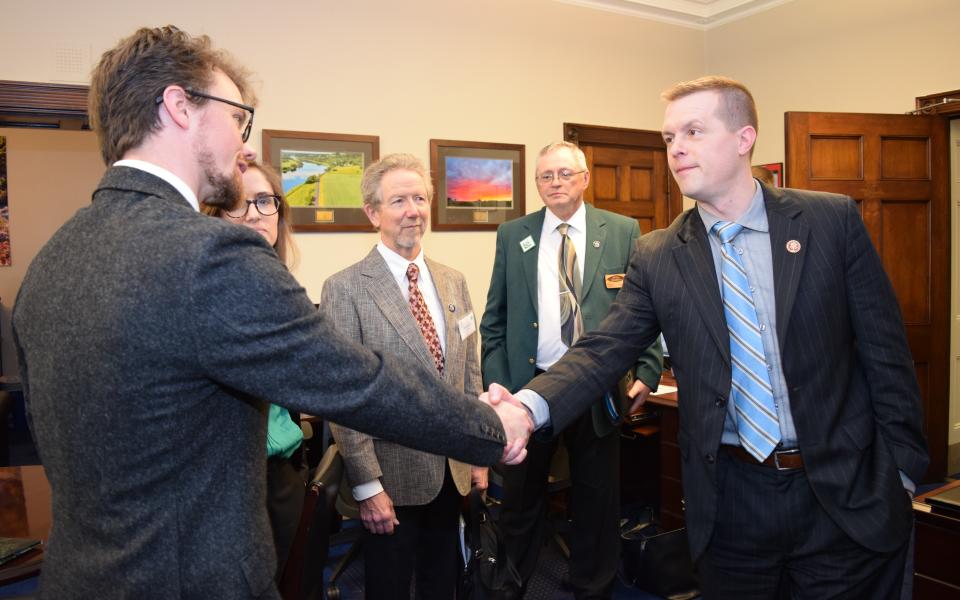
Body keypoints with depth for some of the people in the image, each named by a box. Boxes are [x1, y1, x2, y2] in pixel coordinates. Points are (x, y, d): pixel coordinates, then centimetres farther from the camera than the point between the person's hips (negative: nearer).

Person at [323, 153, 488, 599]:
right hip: (393, 478, -5)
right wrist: (367, 485, -14)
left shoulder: (453, 282, 5)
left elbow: (469, 374, 9)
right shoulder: (345, 289, -13)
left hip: (453, 472, 5)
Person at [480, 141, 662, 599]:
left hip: (598, 391, 0)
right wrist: (496, 383, -1)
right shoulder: (512, 236, 4)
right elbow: (494, 320, 6)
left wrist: (647, 371, -6)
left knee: (598, 505, 13)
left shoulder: (623, 232, 2)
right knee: (520, 501, 14)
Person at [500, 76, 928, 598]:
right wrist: (530, 404, -27)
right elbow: (603, 350, -10)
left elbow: (884, 350, -2)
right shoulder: (657, 257, -3)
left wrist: (903, 468, 0)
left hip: (846, 495, 0)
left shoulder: (833, 220, -5)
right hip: (731, 500, 1)